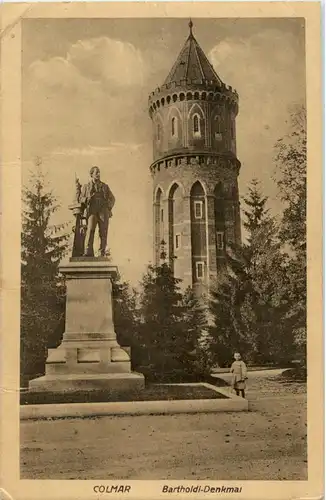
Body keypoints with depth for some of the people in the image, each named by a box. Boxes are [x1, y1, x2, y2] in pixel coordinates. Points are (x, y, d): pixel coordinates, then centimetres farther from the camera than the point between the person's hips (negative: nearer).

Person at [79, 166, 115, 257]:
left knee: (103, 233, -8)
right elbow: (81, 199, 13)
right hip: (92, 211, -1)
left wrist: (109, 207, 1)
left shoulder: (105, 186, 20)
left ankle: (102, 254, -4)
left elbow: (112, 199, 19)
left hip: (103, 212, 2)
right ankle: (88, 253, -28)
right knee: (90, 230, -20)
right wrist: (87, 199, -9)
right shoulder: (86, 186, 17)